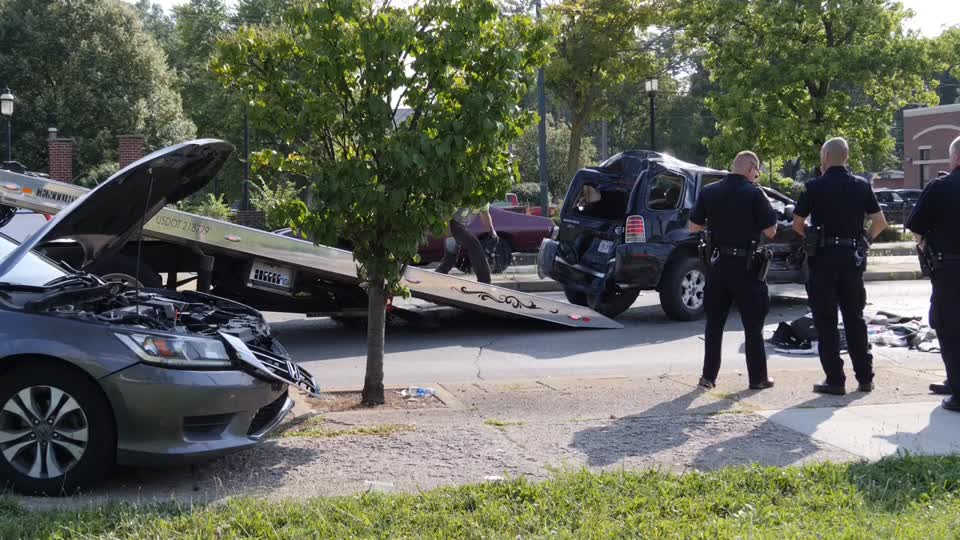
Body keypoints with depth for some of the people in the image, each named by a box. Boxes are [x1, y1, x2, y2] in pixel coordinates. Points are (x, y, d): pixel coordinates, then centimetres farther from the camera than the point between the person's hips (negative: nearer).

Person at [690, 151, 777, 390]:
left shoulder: (709, 192, 1)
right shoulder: (754, 193, -11)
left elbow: (694, 227, 6)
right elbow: (770, 231, -7)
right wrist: (765, 205, 7)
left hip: (717, 263, 4)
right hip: (745, 264, -4)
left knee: (714, 322, 12)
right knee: (753, 325, 6)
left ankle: (708, 376, 12)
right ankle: (758, 377, 11)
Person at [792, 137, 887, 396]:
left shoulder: (815, 186, -7)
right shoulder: (862, 186, 5)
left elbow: (797, 224, -4)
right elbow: (880, 222, 4)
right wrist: (865, 240, 16)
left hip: (824, 257, -4)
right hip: (852, 257, 4)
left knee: (826, 321, 1)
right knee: (855, 318, 14)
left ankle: (835, 380, 0)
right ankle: (865, 377, 17)